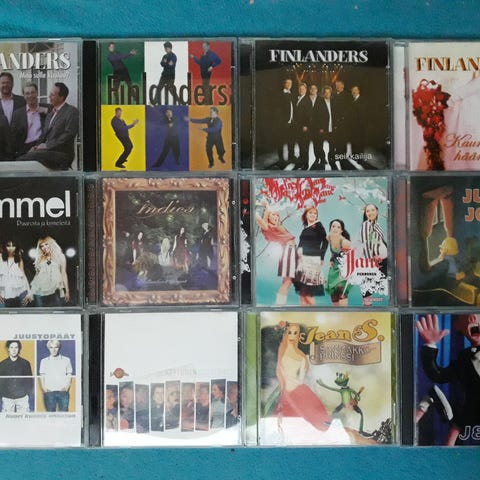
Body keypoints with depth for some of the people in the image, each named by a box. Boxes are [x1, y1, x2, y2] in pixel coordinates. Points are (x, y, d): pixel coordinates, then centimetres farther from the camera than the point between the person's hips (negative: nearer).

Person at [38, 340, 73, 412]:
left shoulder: (66, 360, 10)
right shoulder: (44, 361, 12)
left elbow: (69, 376, 11)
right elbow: (41, 377, 13)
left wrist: (66, 387, -5)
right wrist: (44, 388, -3)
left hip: (63, 392, 0)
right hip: (49, 392, 0)